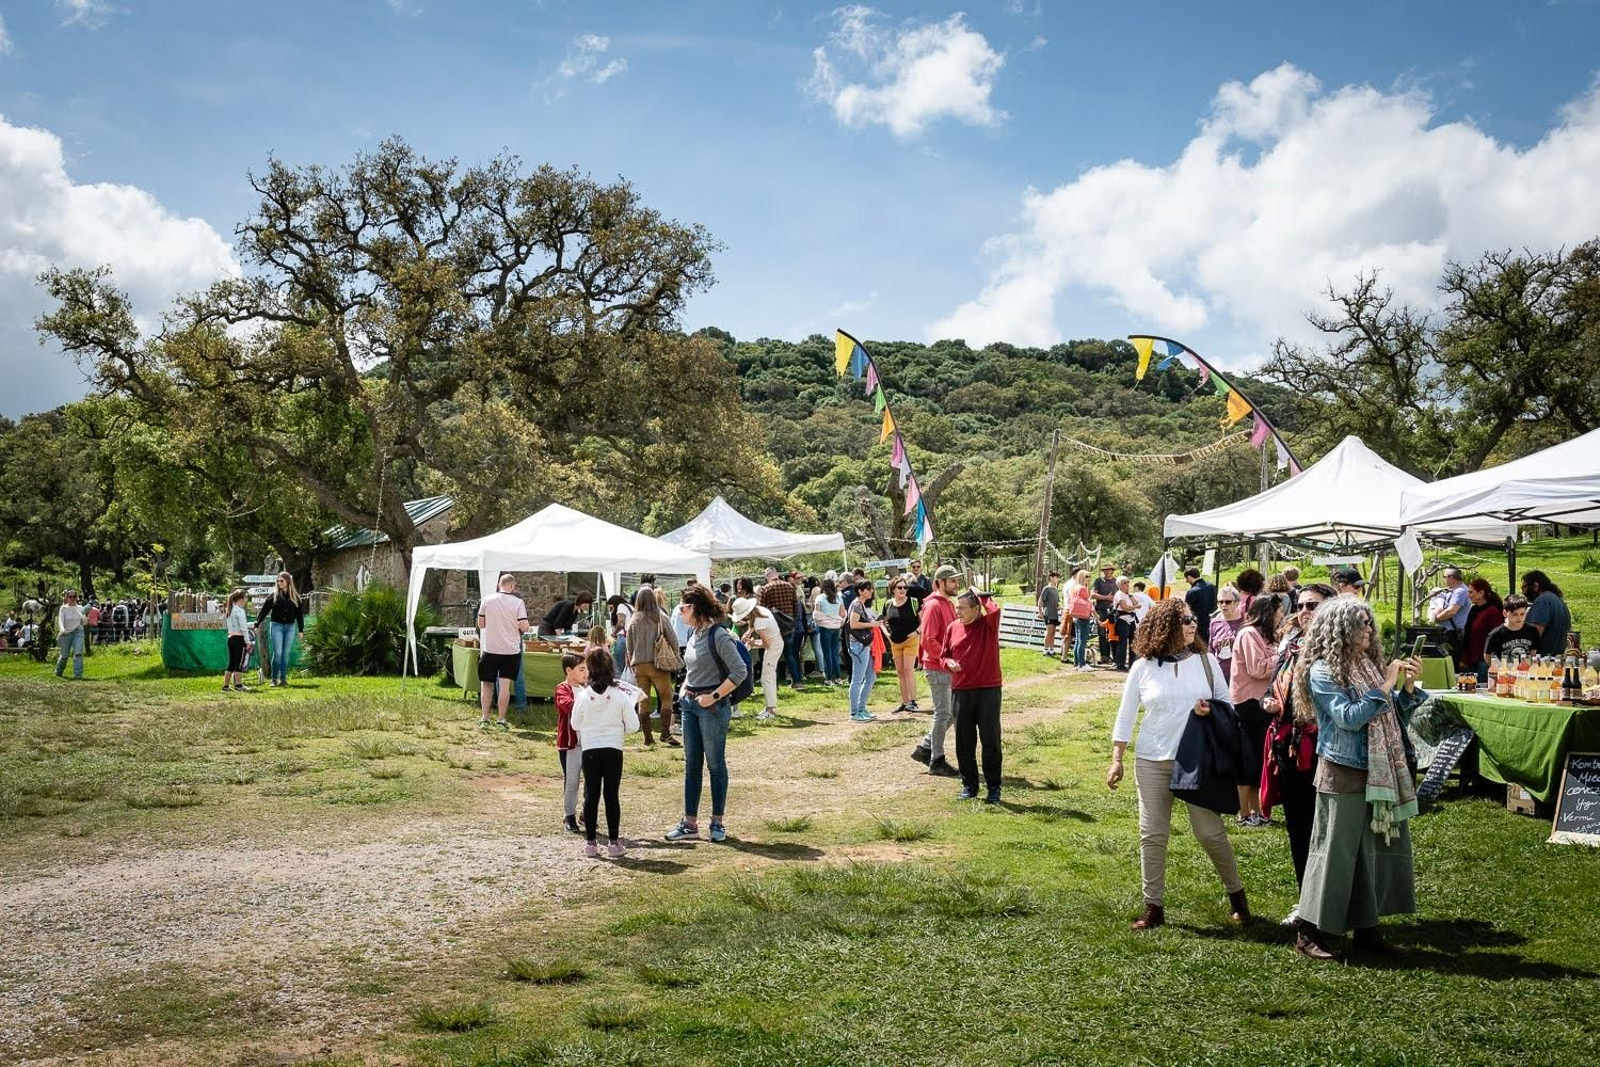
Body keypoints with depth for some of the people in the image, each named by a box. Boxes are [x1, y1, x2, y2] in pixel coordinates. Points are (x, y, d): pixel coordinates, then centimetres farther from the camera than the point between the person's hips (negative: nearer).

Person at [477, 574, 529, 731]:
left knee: (487, 684, 12)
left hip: (489, 648, 1)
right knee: (505, 685, 4)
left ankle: (485, 719, 11)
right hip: (511, 649, -1)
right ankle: (502, 720, 6)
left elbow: (480, 624, 2)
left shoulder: (487, 600, -4)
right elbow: (524, 627, -12)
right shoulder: (518, 602, -9)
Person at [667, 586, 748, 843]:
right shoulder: (695, 635, 11)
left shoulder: (719, 636, -15)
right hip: (690, 705, 8)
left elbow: (740, 671, -20)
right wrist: (684, 688, 9)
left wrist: (714, 696, -20)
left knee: (715, 764, 3)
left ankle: (718, 823, 13)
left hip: (712, 708, -8)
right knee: (691, 765, 10)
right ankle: (690, 823, 15)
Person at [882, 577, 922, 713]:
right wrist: (887, 633, 6)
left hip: (910, 641, -5)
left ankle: (912, 701, -12)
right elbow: (884, 621, 20)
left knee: (908, 669, -13)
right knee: (900, 672, 7)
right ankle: (904, 702, 14)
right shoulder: (888, 605, 4)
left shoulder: (913, 602, -7)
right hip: (895, 643, 5)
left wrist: (917, 631, -15)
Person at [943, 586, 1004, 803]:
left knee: (991, 740, 1)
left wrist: (980, 595, -13)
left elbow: (994, 610, -28)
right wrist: (949, 663, -7)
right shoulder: (952, 628, 6)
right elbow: (945, 655, 16)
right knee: (964, 742, 8)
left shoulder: (988, 624, -5)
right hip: (960, 691, 4)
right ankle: (969, 785, 20)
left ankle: (993, 787, 10)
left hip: (988, 689, -4)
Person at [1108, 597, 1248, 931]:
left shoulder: (1206, 660, 0)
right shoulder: (1142, 667, -2)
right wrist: (1116, 760, 1)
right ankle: (1154, 907, 13)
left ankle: (1236, 893, 23)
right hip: (1152, 763, 0)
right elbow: (1126, 716, 4)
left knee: (1211, 832, 1)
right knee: (1152, 835, 3)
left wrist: (1212, 710, -15)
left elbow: (1227, 701, 8)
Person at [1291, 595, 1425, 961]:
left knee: (1378, 848, 10)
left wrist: (1407, 686, 0)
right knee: (1334, 851, -3)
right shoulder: (1322, 671, -10)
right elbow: (1348, 717, -19)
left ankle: (1367, 928, 20)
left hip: (1379, 773, 7)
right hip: (1343, 774, -7)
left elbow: (1392, 715, 15)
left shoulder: (1368, 664, 10)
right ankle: (1309, 932, 6)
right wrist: (1384, 687, -17)